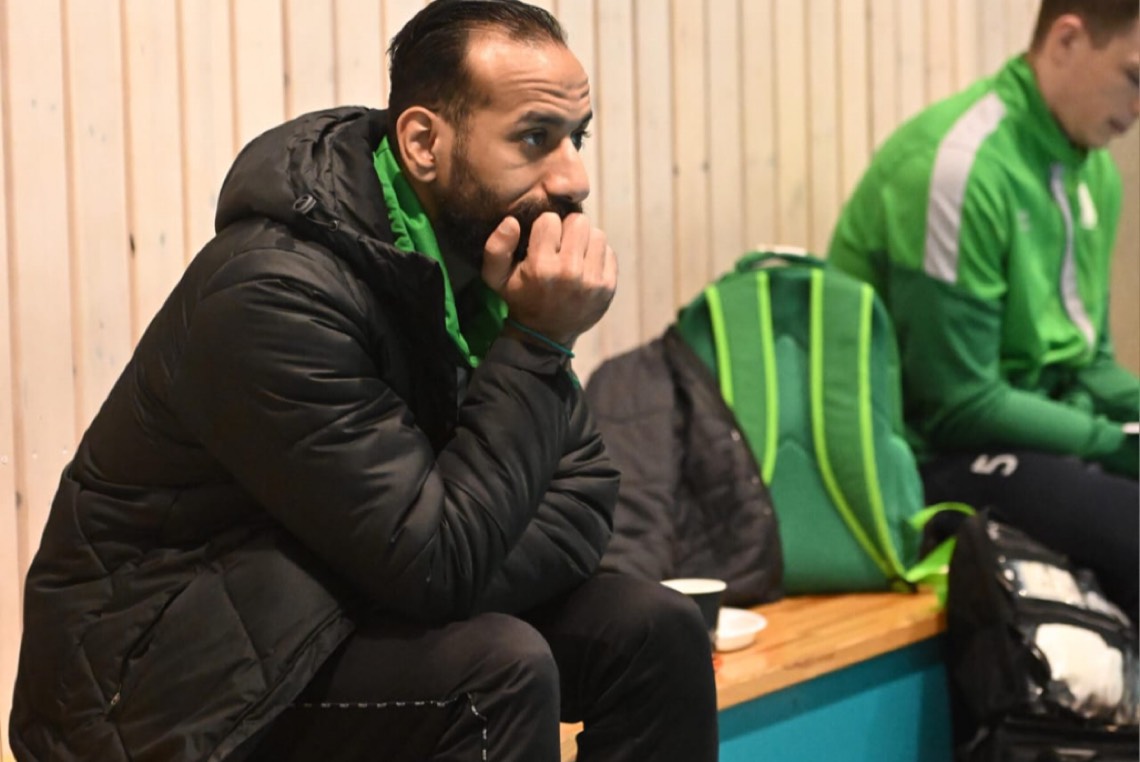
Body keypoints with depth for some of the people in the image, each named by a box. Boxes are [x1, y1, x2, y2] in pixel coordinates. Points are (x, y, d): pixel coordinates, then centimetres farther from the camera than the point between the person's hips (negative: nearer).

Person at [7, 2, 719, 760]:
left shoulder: (479, 252, -2)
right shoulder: (277, 291, -28)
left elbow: (582, 494, -2)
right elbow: (437, 564, -28)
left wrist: (449, 602, -20)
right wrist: (538, 345, -27)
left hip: (334, 616, 8)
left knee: (651, 628, -4)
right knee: (499, 669, -29)